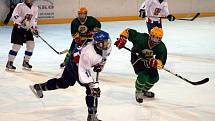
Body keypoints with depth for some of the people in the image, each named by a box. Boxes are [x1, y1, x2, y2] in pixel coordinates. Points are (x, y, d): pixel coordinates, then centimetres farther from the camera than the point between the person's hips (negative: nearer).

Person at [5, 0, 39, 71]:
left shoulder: (35, 8, 7)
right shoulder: (20, 6, -12)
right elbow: (14, 16, -18)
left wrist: (34, 28, 7)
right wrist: (22, 20, -30)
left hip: (28, 29, 6)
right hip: (18, 28, -6)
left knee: (31, 44, -3)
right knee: (16, 46, -11)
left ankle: (25, 62, 13)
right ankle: (9, 63, -2)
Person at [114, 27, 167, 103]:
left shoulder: (161, 47, -25)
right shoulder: (141, 38, -34)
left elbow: (161, 62, -27)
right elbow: (128, 31, -24)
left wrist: (155, 63, -48)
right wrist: (122, 39, -36)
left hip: (149, 60, 5)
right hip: (137, 57, -5)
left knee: (154, 77, 3)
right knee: (143, 75, -23)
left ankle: (144, 90, 33)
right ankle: (138, 92, 6)